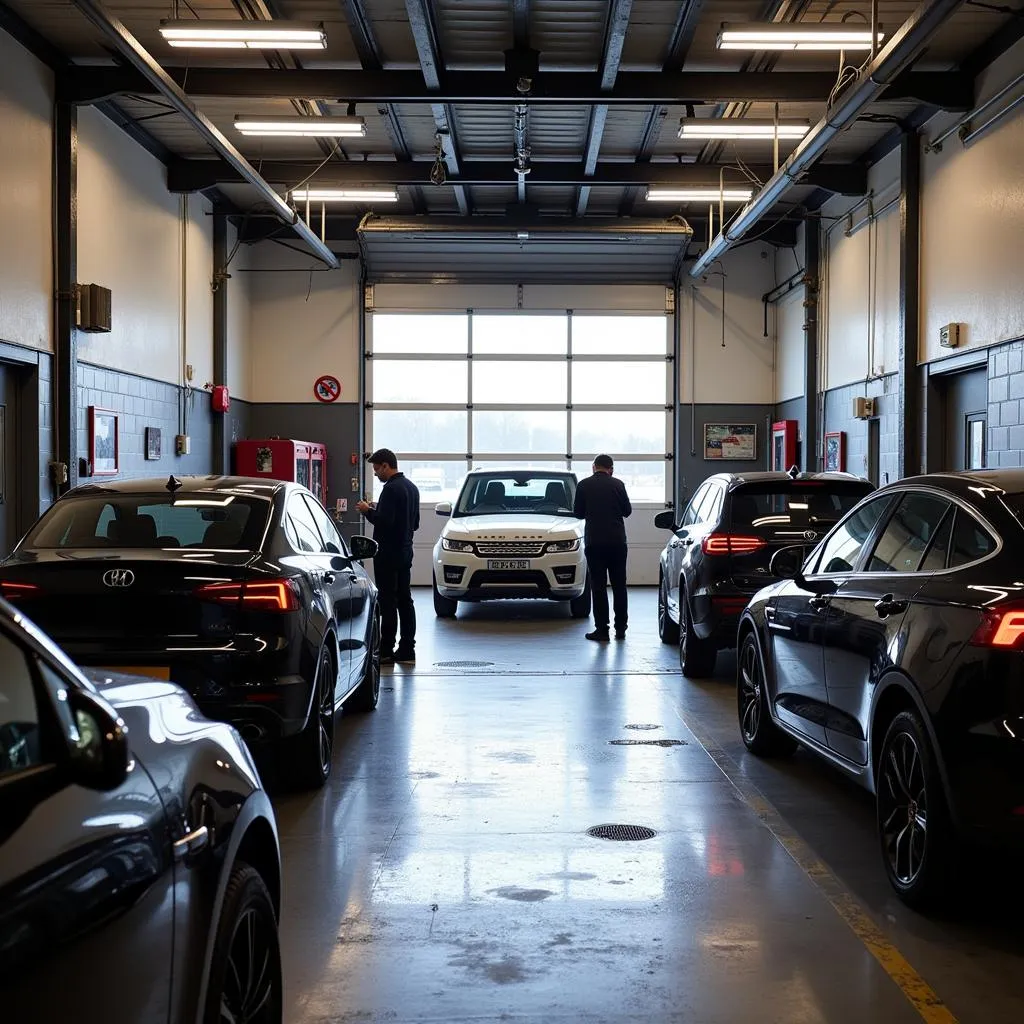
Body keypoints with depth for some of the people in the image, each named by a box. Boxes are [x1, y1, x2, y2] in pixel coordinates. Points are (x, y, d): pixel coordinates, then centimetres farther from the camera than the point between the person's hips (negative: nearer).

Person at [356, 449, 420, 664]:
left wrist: (368, 511, -6)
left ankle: (386, 650, -4)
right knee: (405, 600, 10)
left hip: (388, 555, -9)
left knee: (388, 602, -6)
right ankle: (407, 650, 13)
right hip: (405, 552, 9)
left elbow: (384, 521, -24)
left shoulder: (391, 489, -16)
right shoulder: (411, 487, 14)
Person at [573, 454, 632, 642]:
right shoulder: (618, 485, -2)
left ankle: (602, 629, -2)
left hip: (594, 542, -1)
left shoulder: (583, 485, -4)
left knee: (598, 586, 1)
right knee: (619, 586, 10)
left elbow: (578, 513, 3)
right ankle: (620, 628, 12)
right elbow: (627, 510, 6)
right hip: (617, 542, 1)